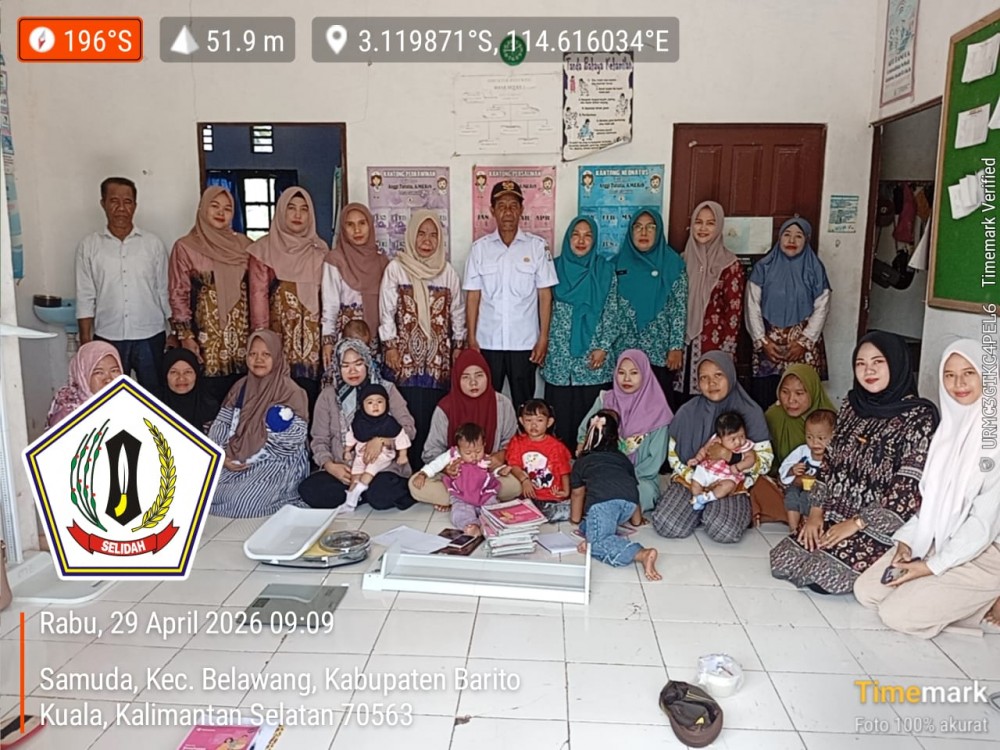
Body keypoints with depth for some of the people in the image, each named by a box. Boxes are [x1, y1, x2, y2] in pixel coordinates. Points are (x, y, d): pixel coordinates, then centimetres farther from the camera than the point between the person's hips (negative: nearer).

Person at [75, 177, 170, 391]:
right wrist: (86, 343, 0)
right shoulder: (88, 246, 3)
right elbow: (85, 299, 4)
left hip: (150, 338, 0)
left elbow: (164, 292, 6)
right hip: (107, 339, 0)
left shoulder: (153, 243, 3)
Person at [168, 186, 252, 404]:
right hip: (206, 339, -3)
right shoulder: (185, 247, 0)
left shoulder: (243, 244, 10)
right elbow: (178, 296, -1)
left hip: (242, 336, 3)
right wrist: (185, 337, -8)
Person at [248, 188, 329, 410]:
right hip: (280, 337, -2)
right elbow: (258, 295, -2)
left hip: (314, 338, 3)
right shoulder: (265, 248, 3)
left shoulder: (319, 250, 13)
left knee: (311, 396, -3)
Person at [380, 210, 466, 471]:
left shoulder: (447, 271, 8)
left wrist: (458, 346, 10)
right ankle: (413, 468, 4)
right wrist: (390, 346, -4)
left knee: (436, 412, 0)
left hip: (439, 355, 2)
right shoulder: (396, 268, 0)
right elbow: (387, 310, 0)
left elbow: (457, 311, 12)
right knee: (412, 412, -6)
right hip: (407, 354, -2)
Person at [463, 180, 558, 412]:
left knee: (524, 404, 7)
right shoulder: (480, 247, 3)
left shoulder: (537, 246, 0)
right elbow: (473, 296, 4)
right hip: (487, 342, 1)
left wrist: (544, 337, -4)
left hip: (525, 342, -1)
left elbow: (545, 294, 0)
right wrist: (471, 338, 0)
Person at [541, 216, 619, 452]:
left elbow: (612, 312, 2)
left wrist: (603, 347, -6)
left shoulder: (606, 269, 4)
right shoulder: (555, 267, 6)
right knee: (561, 414, 3)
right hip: (560, 356, 1)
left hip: (594, 357, 0)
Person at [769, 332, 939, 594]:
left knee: (824, 573, -21)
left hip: (881, 526, -6)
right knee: (786, 558, -10)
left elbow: (910, 488, -17)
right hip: (835, 516, 6)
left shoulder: (919, 416, -13)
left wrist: (857, 523, -16)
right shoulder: (852, 406, 6)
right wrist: (816, 511, 1)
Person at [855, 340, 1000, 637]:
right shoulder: (950, 425, 5)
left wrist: (932, 567, -16)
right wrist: (907, 540, -3)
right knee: (865, 591, -1)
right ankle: (966, 600, 11)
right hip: (939, 540, 7)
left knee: (896, 613, -14)